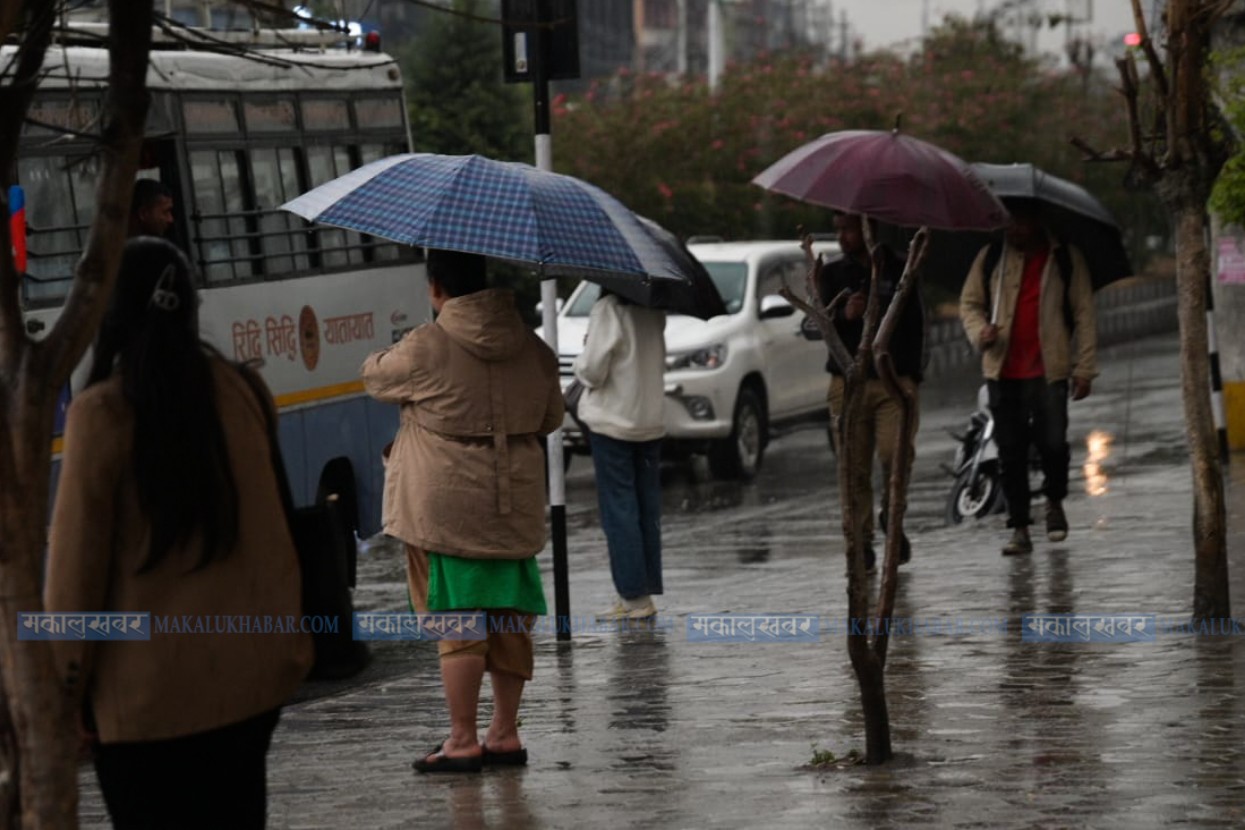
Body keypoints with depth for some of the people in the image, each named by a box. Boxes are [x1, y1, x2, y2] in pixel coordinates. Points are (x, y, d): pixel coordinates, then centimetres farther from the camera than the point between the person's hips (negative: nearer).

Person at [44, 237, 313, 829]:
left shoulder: (101, 414, -13)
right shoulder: (233, 389, 0)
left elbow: (77, 556, -10)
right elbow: (269, 525, 7)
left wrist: (66, 673, -1)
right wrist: (289, 631, 17)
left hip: (149, 685, -5)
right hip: (245, 668, 5)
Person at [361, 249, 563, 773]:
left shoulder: (425, 349, -13)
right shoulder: (533, 349, 4)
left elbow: (376, 377, 6)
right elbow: (551, 418, 17)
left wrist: (381, 358, 27)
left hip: (445, 508, -5)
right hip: (516, 507, 5)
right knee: (508, 620, 12)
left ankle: (462, 740, -1)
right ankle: (505, 733, 18)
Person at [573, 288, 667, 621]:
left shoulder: (608, 310, -17)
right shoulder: (654, 310, 5)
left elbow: (592, 370, -16)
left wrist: (581, 361, 4)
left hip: (612, 421, -7)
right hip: (651, 420, 7)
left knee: (618, 509, -3)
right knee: (647, 509, 11)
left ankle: (634, 597, -5)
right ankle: (646, 591, 15)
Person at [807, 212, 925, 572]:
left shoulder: (900, 272, 11)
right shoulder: (832, 275, 13)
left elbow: (917, 325, 16)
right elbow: (810, 327, 5)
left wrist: (912, 371, 7)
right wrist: (843, 316, -15)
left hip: (895, 381, -1)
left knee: (897, 455, -17)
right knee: (855, 468, -5)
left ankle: (892, 516, 9)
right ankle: (862, 541, 3)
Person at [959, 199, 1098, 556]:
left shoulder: (1066, 258, 6)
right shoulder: (990, 256, 11)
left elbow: (1083, 313, 6)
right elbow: (969, 302, 17)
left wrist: (1084, 368, 0)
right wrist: (979, 331, -6)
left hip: (1048, 369, -2)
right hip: (1003, 369, 2)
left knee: (1053, 443, -9)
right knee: (1010, 452, 1)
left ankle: (1055, 502, 21)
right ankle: (1020, 529, 8)